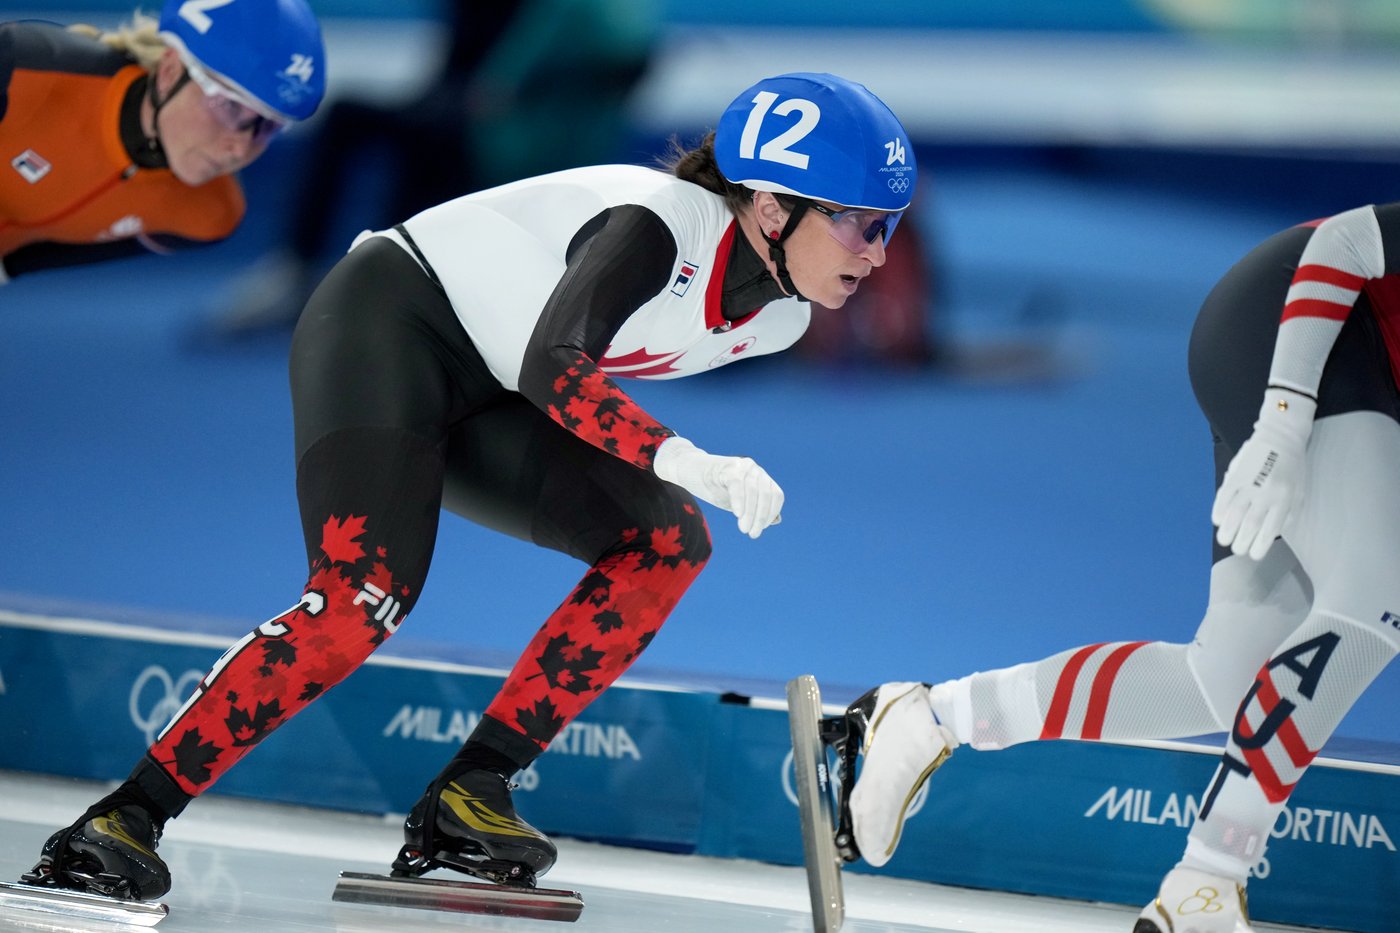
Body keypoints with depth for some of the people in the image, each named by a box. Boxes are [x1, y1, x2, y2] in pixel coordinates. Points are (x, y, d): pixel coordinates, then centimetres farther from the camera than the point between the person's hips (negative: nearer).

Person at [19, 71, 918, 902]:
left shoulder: (780, 316, 0)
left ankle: (466, 795, -5)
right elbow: (551, 366, -39)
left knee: (667, 541, -3)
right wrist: (680, 458, -46)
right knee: (364, 599, -26)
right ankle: (126, 818, -24)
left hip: (476, 390, 9)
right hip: (384, 328, -9)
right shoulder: (659, 226, -27)